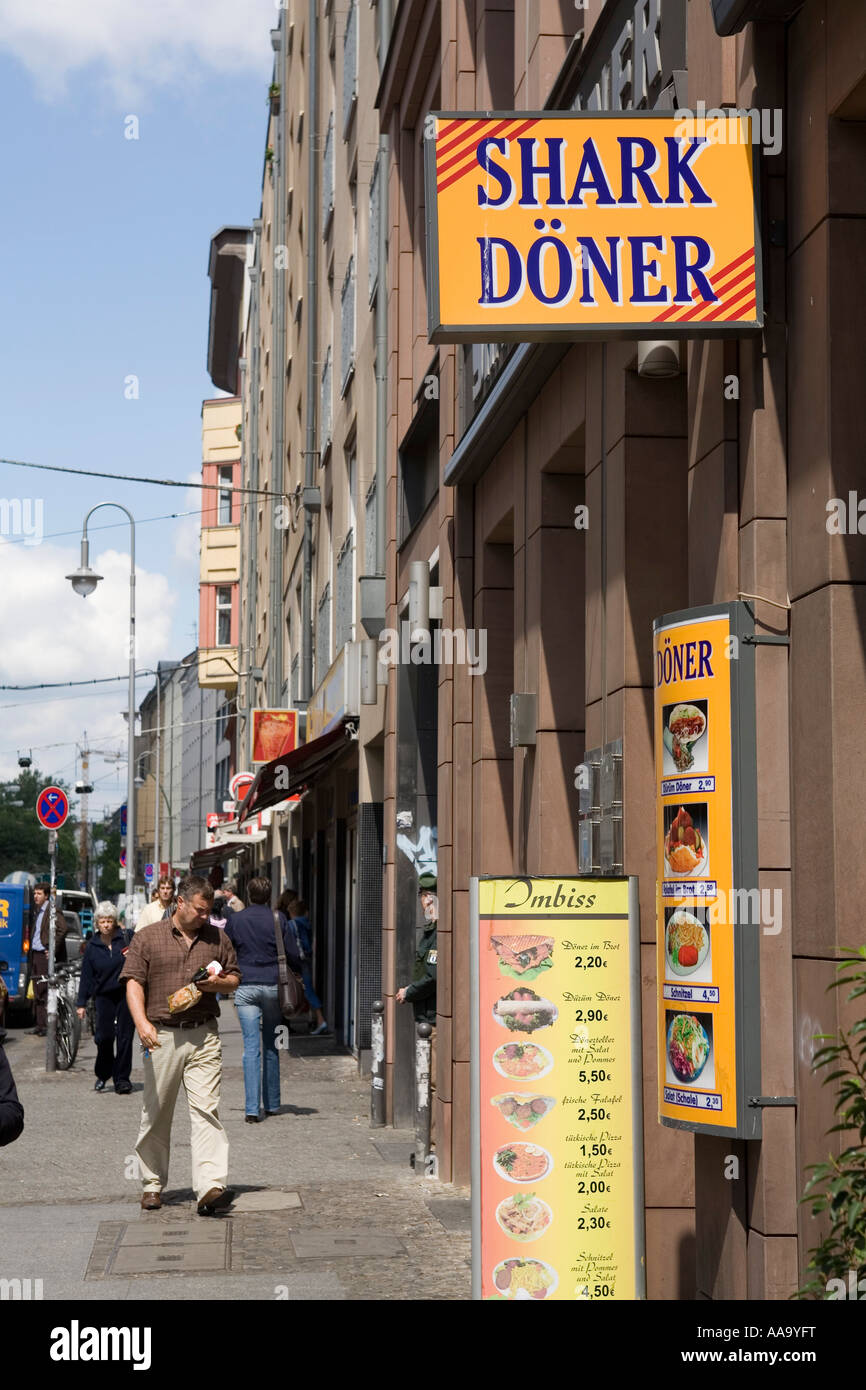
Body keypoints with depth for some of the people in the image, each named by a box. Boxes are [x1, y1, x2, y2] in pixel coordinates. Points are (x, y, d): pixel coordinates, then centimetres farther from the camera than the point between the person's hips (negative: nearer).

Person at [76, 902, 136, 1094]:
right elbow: (86, 976, 7)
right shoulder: (92, 946, 4)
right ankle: (102, 1074, 15)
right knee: (104, 1036, -8)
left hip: (127, 993, -1)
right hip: (104, 996, 1)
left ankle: (122, 1078, 10)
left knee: (125, 1036, 0)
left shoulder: (127, 937, -2)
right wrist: (82, 1003, 5)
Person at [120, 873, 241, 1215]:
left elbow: (234, 978, 20)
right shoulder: (147, 937, 4)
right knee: (156, 1113, 6)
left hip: (204, 1036, 1)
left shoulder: (217, 938, 13)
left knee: (206, 1109, -10)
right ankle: (153, 1183, 21)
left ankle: (210, 1188, -18)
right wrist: (141, 1022, -18)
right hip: (162, 1036, -1)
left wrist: (218, 984, -4)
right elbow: (134, 983, -2)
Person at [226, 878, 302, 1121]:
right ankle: (272, 1104, 19)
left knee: (251, 1046, -3)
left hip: (246, 987, 0)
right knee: (271, 1046, 13)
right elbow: (292, 955, 1)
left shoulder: (235, 919, 2)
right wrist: (298, 972, 21)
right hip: (273, 985, 1)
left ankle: (252, 1108, -12)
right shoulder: (278, 919, 0)